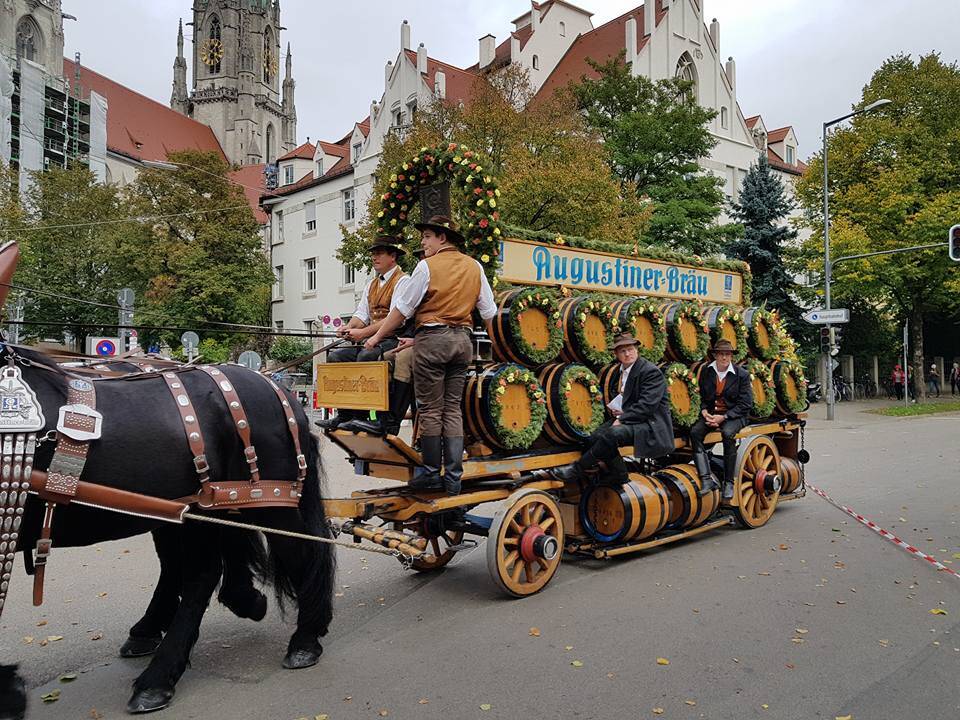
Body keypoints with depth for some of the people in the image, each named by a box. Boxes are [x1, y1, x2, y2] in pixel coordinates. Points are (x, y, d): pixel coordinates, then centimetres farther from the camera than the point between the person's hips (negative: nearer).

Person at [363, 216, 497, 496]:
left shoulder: (428, 266, -5)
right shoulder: (475, 267, 11)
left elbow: (402, 309, -3)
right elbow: (489, 312, 12)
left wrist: (377, 337, 6)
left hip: (432, 338, -5)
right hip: (463, 339, 6)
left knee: (430, 410, 2)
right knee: (453, 410, 8)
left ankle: (431, 473, 8)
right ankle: (453, 477, 9)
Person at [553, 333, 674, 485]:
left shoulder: (651, 371, -14)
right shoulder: (625, 370, 11)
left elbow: (647, 405, -22)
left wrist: (621, 419, -20)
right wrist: (621, 411, 1)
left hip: (652, 423, -8)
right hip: (635, 418, 8)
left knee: (612, 434, -30)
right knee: (597, 436, -12)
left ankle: (579, 469, -16)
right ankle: (618, 475, 6)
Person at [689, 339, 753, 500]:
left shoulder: (742, 374, -4)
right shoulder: (706, 372, 6)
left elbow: (745, 404, -7)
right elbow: (701, 396, 13)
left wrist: (724, 417, -17)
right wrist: (704, 411, -8)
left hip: (735, 415, -3)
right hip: (711, 413, 4)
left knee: (728, 433, -35)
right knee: (695, 432, -25)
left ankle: (729, 482, -23)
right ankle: (707, 479, -25)